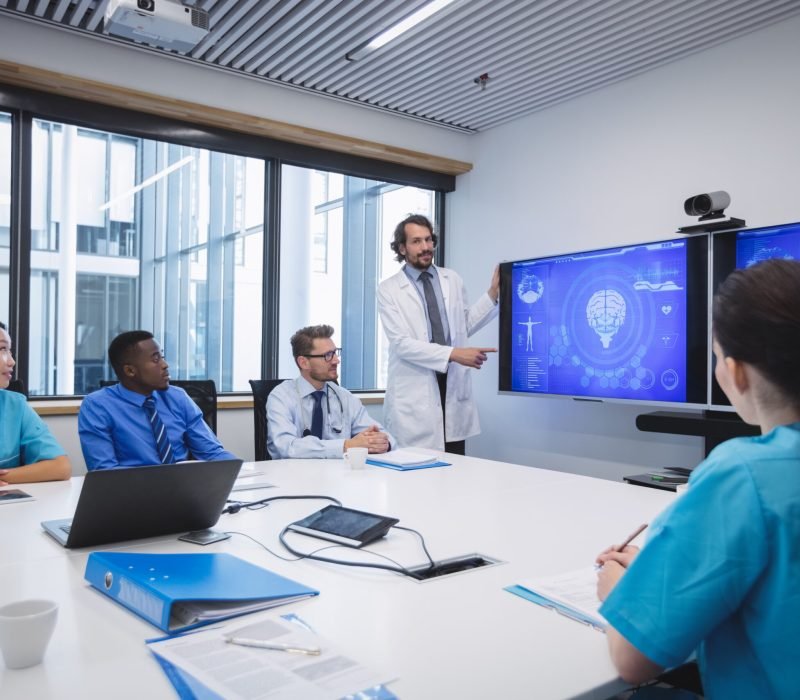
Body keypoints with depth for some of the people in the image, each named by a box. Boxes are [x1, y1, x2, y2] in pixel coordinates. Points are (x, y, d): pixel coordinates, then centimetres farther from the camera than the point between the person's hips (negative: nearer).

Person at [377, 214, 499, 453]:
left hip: (454, 390, 3)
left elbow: (465, 326, 16)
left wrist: (493, 293, 7)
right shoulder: (389, 289, -2)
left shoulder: (452, 280, 11)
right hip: (414, 397, -3)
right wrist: (453, 354, -20)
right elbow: (402, 344, -12)